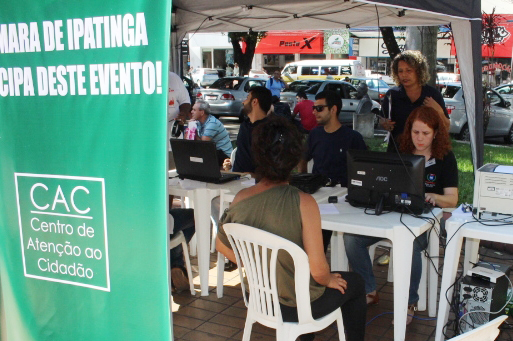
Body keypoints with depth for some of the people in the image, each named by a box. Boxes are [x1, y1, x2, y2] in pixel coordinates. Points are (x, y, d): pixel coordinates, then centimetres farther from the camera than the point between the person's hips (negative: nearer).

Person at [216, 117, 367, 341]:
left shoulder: (241, 198, -15)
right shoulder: (303, 203, -29)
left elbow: (222, 245, 1)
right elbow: (318, 270, -26)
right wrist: (329, 280, -4)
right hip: (294, 306, -5)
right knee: (355, 283, 23)